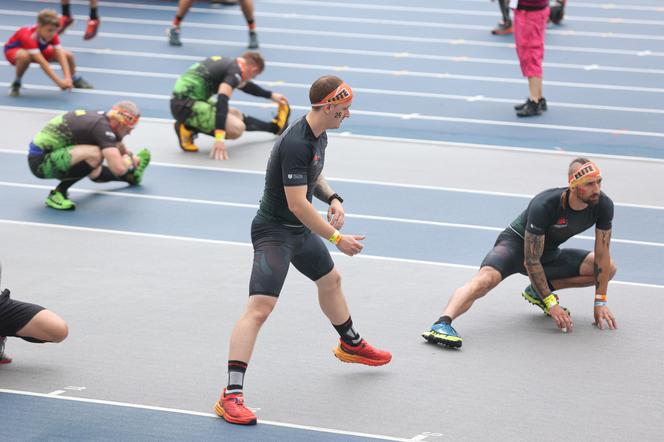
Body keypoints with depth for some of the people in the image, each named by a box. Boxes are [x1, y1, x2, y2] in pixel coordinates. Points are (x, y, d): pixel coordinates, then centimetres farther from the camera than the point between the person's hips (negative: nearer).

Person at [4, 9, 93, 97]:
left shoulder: (52, 34, -25)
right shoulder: (28, 37, -42)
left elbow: (61, 56, -32)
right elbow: (42, 62, -47)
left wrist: (67, 78, -46)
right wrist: (59, 81, -51)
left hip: (39, 50, 5)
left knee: (68, 55, -9)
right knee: (25, 56, -43)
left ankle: (75, 79, 25)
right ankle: (16, 83, -14)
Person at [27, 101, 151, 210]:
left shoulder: (101, 117, 5)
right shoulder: (102, 127, -23)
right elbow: (118, 168, -29)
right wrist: (127, 161, -9)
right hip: (40, 161, -10)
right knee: (95, 154, -27)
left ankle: (131, 176, 52)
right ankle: (58, 193, -16)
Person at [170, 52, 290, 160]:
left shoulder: (225, 62, 18)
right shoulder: (235, 71, -11)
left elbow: (244, 85, 39)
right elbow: (222, 100, -26)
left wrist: (271, 95, 53)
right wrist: (219, 138, -33)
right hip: (187, 105, -10)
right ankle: (189, 128, -11)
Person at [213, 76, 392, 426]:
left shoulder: (319, 135, 3)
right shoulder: (295, 143, -29)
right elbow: (297, 203, -31)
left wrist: (332, 198, 1)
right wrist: (336, 238, -25)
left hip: (301, 231, 10)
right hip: (274, 232, -10)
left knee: (330, 279, 30)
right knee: (259, 307, -21)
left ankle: (351, 345, 59)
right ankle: (231, 396, -25)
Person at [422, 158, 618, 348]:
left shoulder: (603, 205, -18)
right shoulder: (544, 205, -32)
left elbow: (602, 254, -8)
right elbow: (530, 260, -28)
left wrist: (600, 302, -12)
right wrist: (551, 304, -28)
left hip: (549, 253, 7)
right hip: (516, 244, -7)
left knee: (608, 268, -5)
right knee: (486, 278, -37)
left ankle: (537, 290, -2)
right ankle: (443, 323, -57)